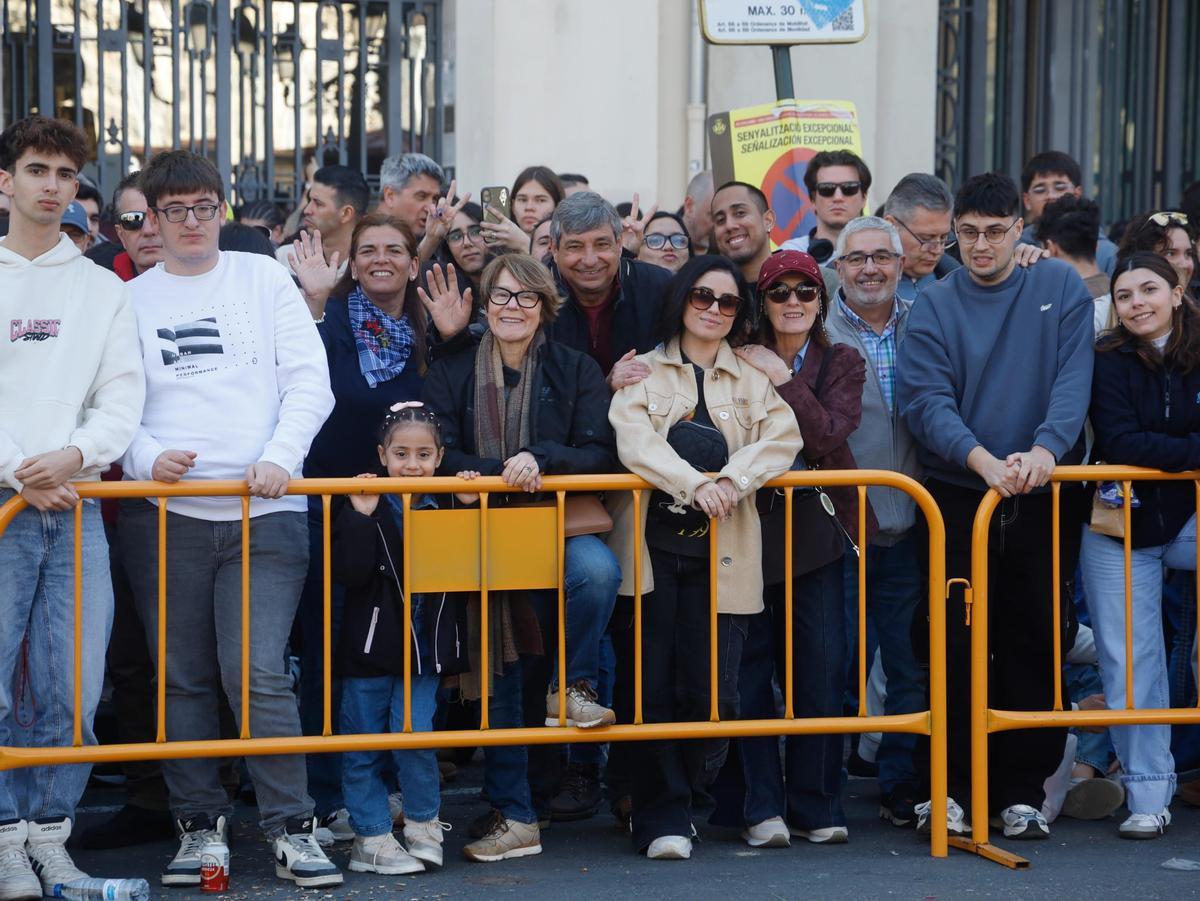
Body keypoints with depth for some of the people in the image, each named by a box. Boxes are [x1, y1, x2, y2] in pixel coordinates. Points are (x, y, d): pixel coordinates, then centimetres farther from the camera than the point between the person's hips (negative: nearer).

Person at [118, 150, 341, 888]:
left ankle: (293, 829, -4)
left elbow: (311, 383, 4)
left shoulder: (264, 279, 9)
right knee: (184, 679, 4)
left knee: (257, 673, -11)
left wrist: (281, 455, -11)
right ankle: (200, 824, 16)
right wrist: (147, 456, -13)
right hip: (165, 515, 2)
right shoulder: (130, 299, 11)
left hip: (265, 513, -2)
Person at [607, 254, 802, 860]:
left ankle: (676, 803, 15)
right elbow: (634, 440, -7)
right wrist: (695, 483, -22)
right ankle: (663, 820, 1)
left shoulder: (754, 380, 17)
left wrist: (733, 478, -18)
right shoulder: (644, 371, 10)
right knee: (655, 685, -6)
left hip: (721, 550, 2)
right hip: (655, 542, -1)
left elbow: (782, 436, 0)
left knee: (712, 689, -6)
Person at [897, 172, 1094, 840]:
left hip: (1046, 495, 1)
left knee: (1036, 641, 4)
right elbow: (927, 400, -9)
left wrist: (1045, 448, -23)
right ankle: (947, 787, 4)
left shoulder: (1060, 287, 4)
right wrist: (981, 458, -25)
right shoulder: (935, 305, 2)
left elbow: (1074, 377, -6)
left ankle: (1023, 790, 12)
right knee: (958, 644, -3)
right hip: (959, 493, -1)